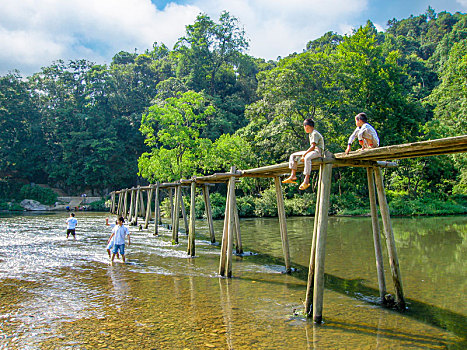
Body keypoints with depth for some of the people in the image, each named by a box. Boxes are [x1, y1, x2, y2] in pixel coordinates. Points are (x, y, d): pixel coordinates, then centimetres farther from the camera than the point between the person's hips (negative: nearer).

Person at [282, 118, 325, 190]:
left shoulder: (315, 133, -12)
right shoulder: (310, 134, 19)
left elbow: (313, 147, -21)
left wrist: (304, 154, -22)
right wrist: (304, 153, 4)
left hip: (318, 151, -10)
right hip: (312, 151, 10)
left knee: (307, 158, -42)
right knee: (293, 156, 3)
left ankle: (306, 180, -45)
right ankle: (293, 176, -6)